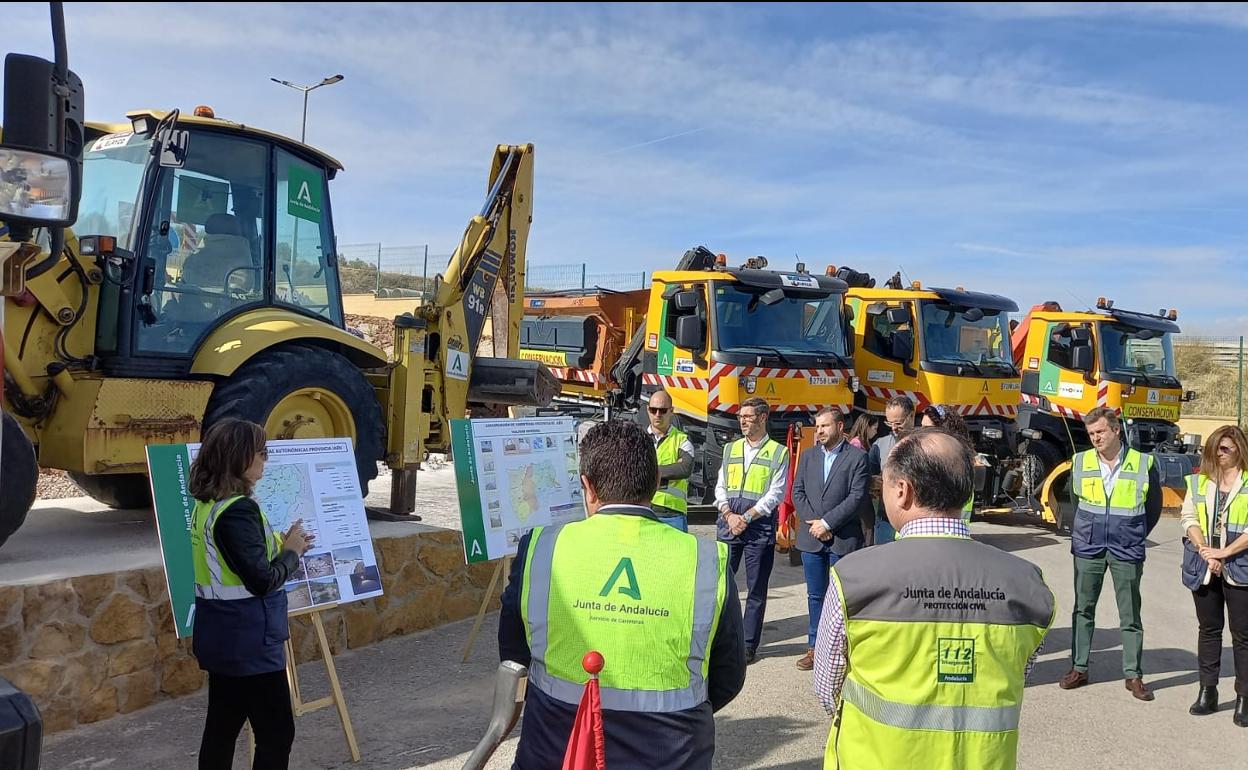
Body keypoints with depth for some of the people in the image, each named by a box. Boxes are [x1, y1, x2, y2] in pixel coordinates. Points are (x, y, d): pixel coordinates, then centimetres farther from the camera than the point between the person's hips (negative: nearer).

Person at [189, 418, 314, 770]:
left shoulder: (206, 504, 6)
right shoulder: (238, 510, -23)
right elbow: (263, 581, -25)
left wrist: (279, 545, 5)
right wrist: (291, 552, -9)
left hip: (222, 637, 9)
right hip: (248, 642, -9)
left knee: (221, 726, 17)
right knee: (276, 732, 2)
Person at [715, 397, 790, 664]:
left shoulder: (778, 453, 0)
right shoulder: (730, 449, 13)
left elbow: (776, 494, -6)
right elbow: (720, 487, 10)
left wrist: (746, 517, -12)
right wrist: (729, 515, -6)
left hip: (760, 528, -3)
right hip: (728, 524, 4)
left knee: (756, 589, 4)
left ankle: (749, 645, 13)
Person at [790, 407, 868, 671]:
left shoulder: (857, 457, -3)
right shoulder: (808, 456, 12)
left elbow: (857, 496, -10)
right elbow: (797, 492, 8)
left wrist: (827, 523, -14)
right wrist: (813, 522, -6)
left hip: (843, 539, -4)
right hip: (811, 538, 4)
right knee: (815, 596, 11)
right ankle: (815, 647, 19)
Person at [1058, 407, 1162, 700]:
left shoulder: (1143, 464, -4)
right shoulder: (1080, 462, 0)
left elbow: (1154, 507, 7)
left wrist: (1135, 536, 6)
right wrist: (1081, 533, 12)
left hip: (1127, 552, -2)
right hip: (1088, 549, 2)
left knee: (1130, 616, 6)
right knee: (1083, 609, 8)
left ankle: (1133, 675, 16)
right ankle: (1079, 668, 18)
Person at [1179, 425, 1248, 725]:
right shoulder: (1198, 481, 10)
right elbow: (1189, 518, 4)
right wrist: (1205, 551, -10)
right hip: (1203, 565, 4)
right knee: (1209, 629, 11)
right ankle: (1207, 691, 19)